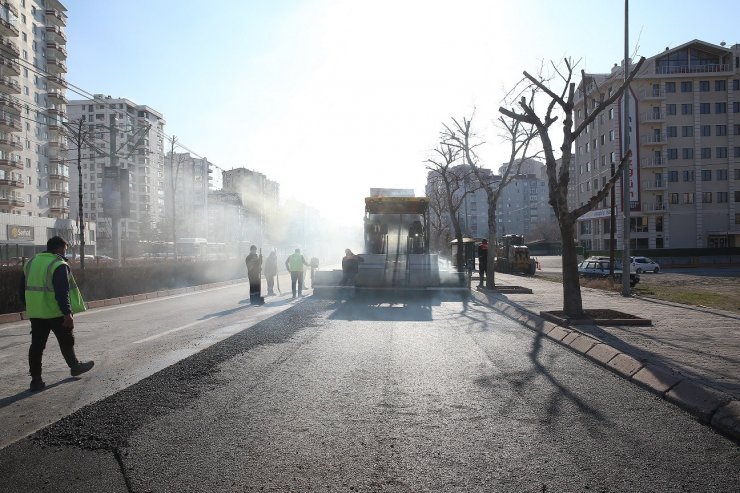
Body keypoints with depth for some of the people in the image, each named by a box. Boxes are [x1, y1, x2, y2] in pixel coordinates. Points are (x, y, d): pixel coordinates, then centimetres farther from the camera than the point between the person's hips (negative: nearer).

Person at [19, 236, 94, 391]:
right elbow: (62, 292, -22)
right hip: (56, 312, -6)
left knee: (37, 345, 8)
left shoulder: (31, 262, 11)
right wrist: (67, 313, -23)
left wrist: (30, 306, 24)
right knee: (66, 341, 12)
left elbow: (23, 288, 16)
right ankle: (75, 366, 28)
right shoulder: (59, 265, -14)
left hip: (35, 313, 7)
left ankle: (36, 379, 8)